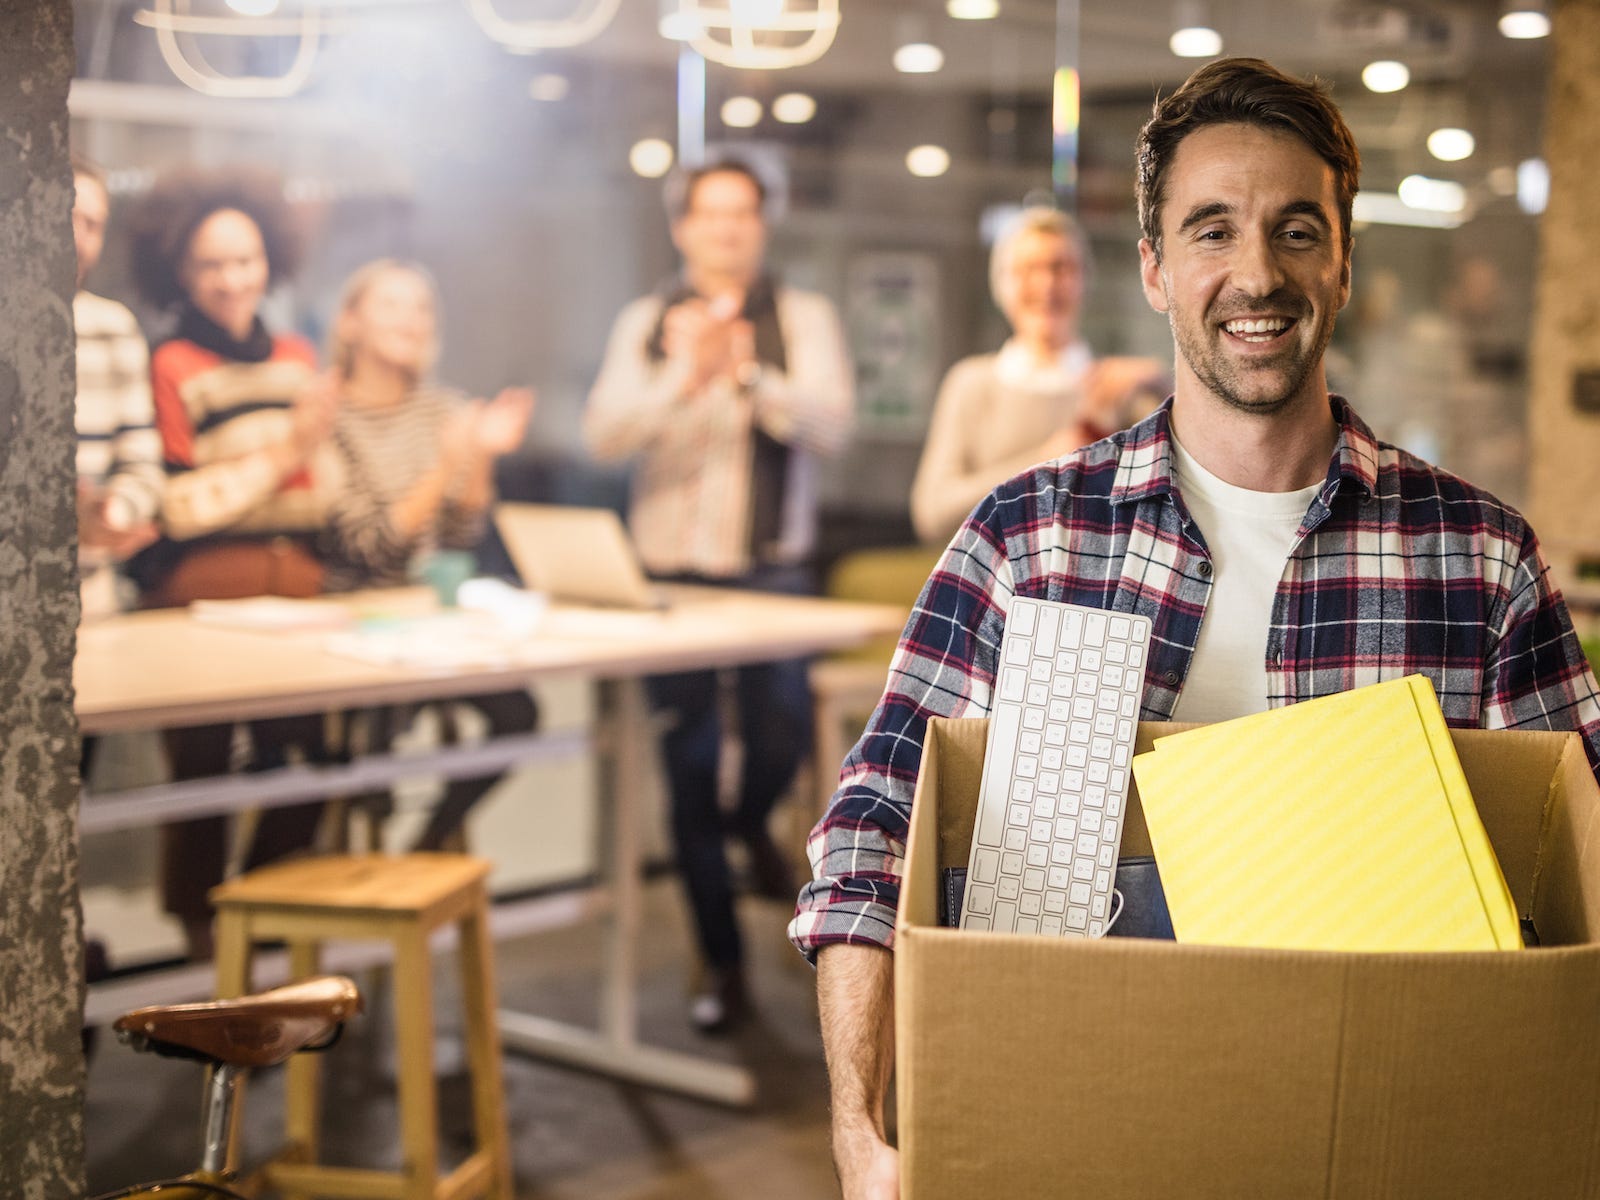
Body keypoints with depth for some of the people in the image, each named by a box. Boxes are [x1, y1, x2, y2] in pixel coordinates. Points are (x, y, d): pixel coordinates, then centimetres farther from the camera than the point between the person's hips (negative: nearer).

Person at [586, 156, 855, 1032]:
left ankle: (754, 824, 20)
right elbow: (603, 434, -5)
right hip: (670, 566, 1)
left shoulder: (803, 318, 5)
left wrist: (750, 375, -26)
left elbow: (830, 424, -10)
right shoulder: (645, 324, 8)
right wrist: (682, 377, -21)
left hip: (772, 568, -1)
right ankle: (722, 965, 15)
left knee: (781, 730, -19)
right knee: (689, 768, 3)